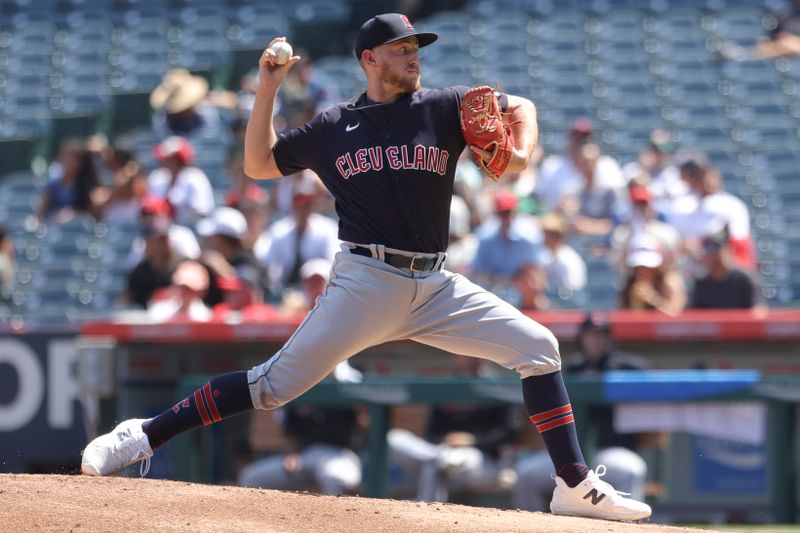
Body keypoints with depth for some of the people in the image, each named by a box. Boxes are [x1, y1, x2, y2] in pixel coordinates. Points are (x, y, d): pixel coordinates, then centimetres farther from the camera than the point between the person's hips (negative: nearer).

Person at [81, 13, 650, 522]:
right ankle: (144, 436, -5)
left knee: (538, 347, -7)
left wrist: (521, 153, -8)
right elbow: (258, 164, 16)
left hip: (436, 288, 3)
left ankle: (576, 485, -2)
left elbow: (519, 107, 13)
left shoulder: (443, 108, 8)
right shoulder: (332, 127, 8)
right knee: (277, 382, -11)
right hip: (366, 284, -3)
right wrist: (268, 89, 8)